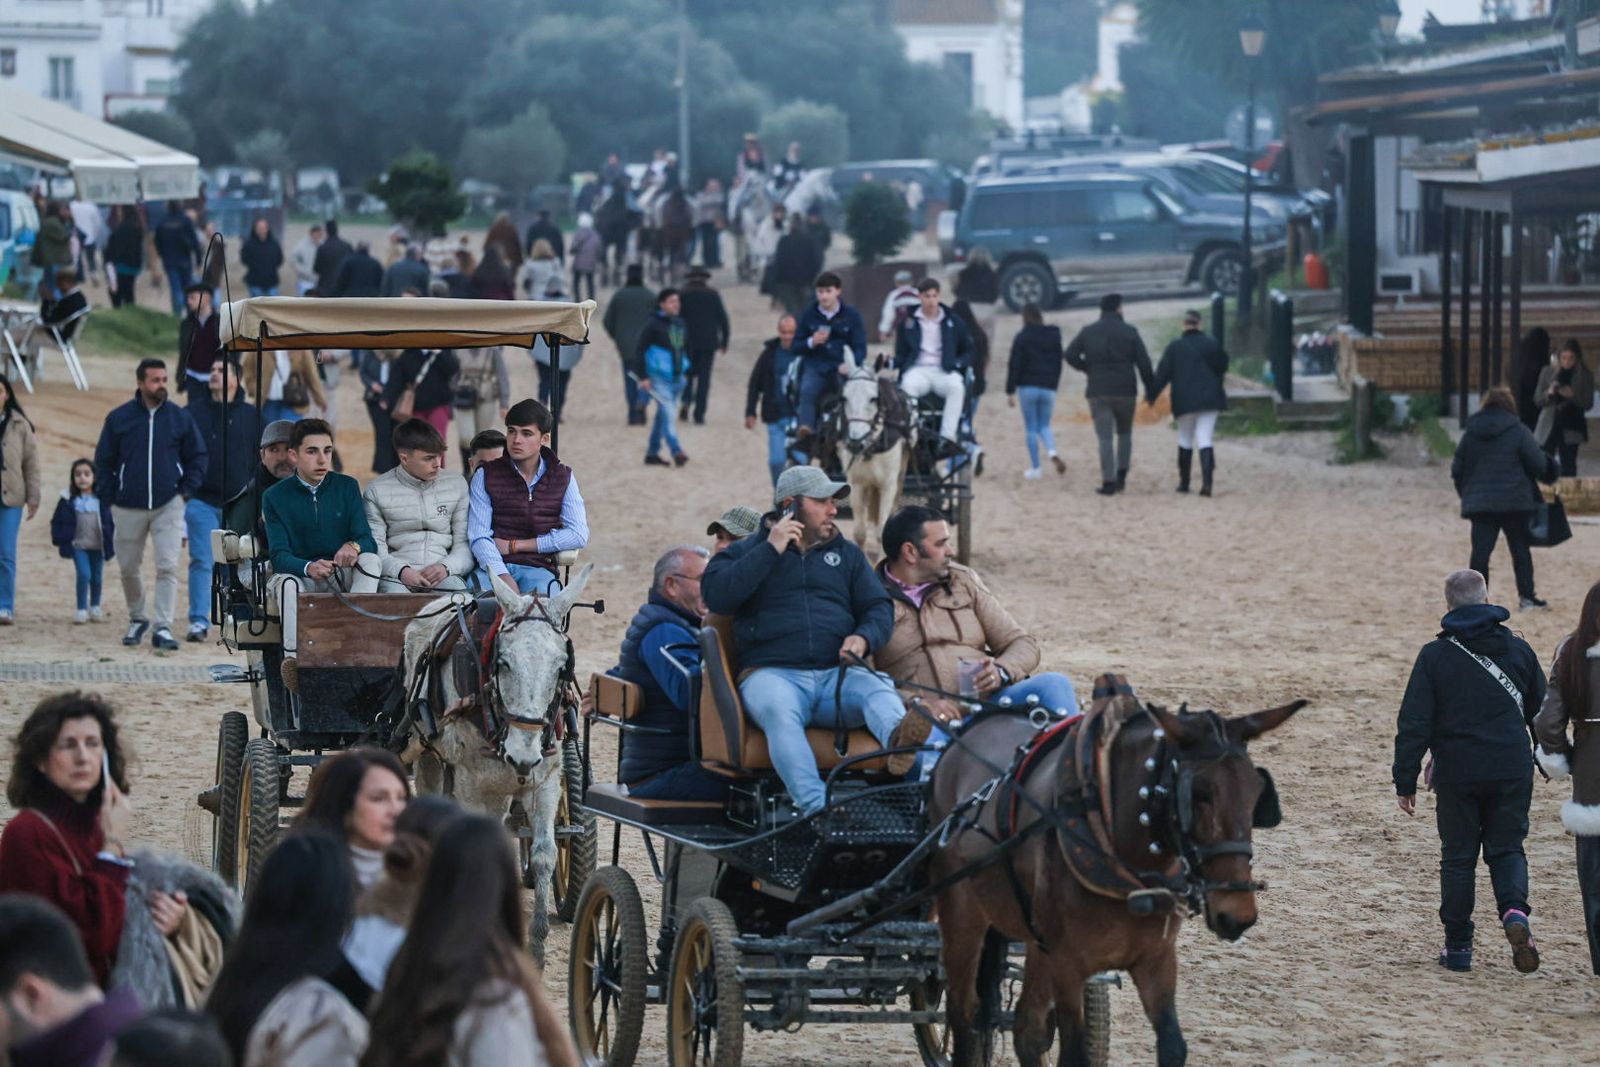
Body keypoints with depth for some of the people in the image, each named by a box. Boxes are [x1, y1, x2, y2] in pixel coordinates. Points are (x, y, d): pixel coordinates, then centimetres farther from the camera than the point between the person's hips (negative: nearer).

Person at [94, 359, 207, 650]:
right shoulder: (118, 418, 1)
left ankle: (163, 627, -9)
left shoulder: (179, 417, 3)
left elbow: (197, 457, 12)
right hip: (129, 508, 1)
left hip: (168, 505, -1)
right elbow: (103, 460, 7)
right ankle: (137, 619, 30)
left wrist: (186, 491, 2)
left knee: (168, 566, -11)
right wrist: (110, 496, 0)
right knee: (128, 568, 9)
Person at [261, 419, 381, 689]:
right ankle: (293, 658, -49)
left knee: (369, 560, -29)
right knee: (287, 583, -36)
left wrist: (354, 546, -29)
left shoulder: (347, 487, 7)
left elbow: (367, 540, -1)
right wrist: (309, 568, -33)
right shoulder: (275, 497, 1)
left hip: (342, 575, 2)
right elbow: (279, 555, -10)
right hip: (301, 576, -2)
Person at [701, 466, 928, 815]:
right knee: (779, 712, -38)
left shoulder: (846, 554, 27)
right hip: (773, 672, -3)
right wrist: (771, 550, -4)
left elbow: (879, 607, 20)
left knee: (879, 689, -31)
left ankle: (897, 738, -65)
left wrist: (864, 637, -4)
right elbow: (715, 596, -1)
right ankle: (816, 807, -57)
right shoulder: (748, 551, 17)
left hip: (836, 672, 3)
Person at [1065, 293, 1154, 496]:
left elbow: (1070, 355, -4)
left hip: (1098, 392, 0)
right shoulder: (1129, 332, -1)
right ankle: (1121, 476, 8)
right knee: (1125, 433, 18)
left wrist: (1088, 369, 11)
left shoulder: (1088, 332, 3)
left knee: (1105, 437, -1)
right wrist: (1150, 388, 5)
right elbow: (1144, 363, -4)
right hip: (1125, 391, 0)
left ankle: (1108, 482, -9)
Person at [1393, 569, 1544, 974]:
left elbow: (1414, 724, -7)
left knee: (1458, 857, 9)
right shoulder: (1517, 649, 3)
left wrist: (1406, 781, -1)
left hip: (1456, 774, -1)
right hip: (1512, 770, 1)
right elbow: (1541, 710, 13)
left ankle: (1458, 946, 10)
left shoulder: (1435, 656, -5)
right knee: (1507, 849, 11)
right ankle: (1514, 910, -18)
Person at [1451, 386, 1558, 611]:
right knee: (1520, 550, 10)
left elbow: (1457, 469, 8)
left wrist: (1466, 494, 22)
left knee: (1480, 551, 0)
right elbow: (1538, 464, -6)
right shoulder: (1517, 431, -6)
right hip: (1515, 503, -2)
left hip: (1479, 502, 2)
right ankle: (1526, 597, 13)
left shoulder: (1470, 432, 5)